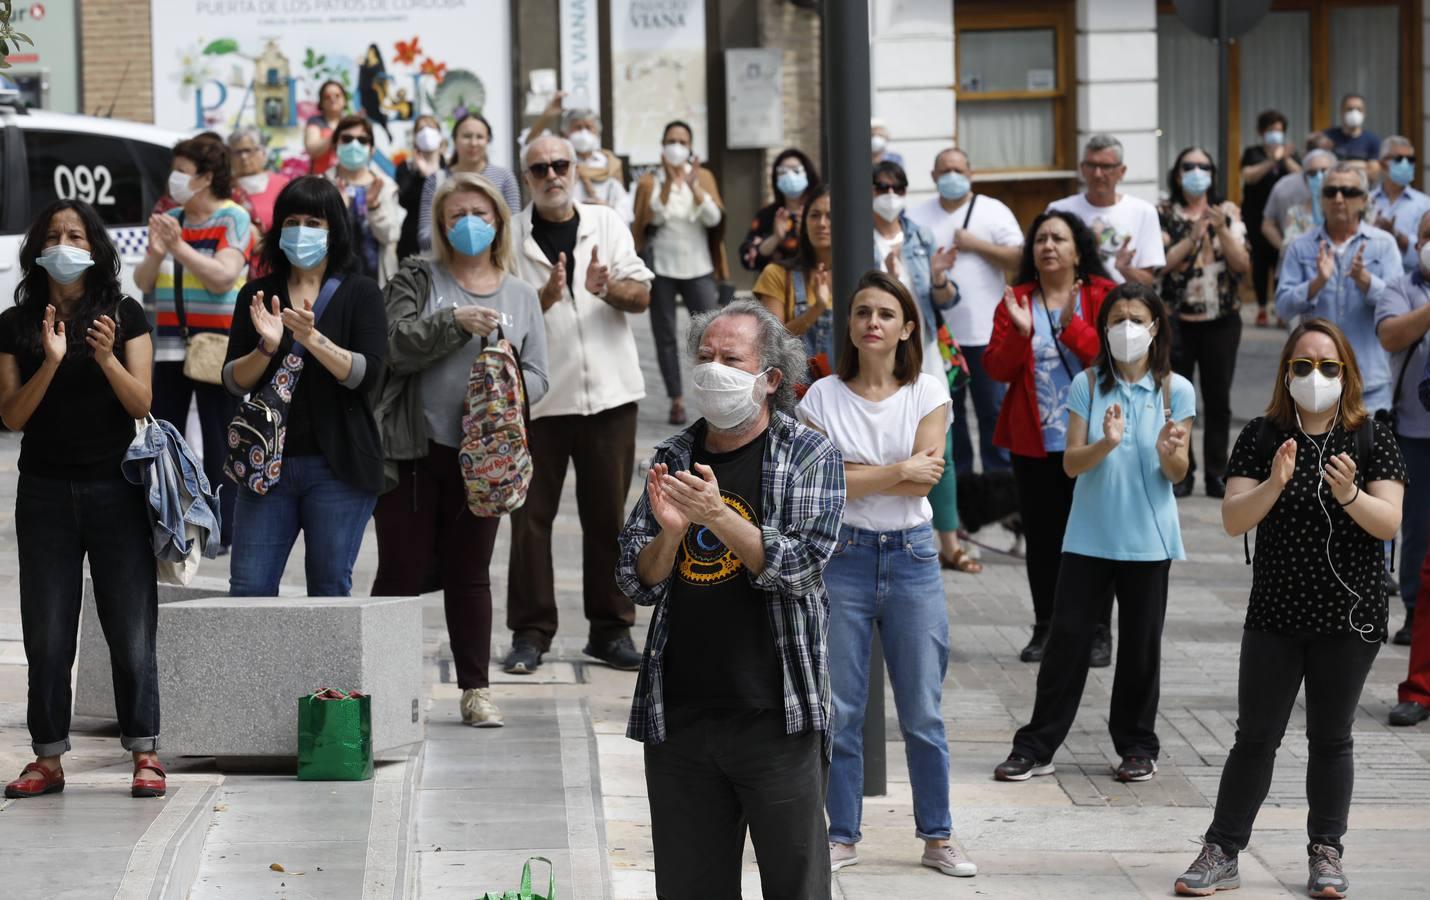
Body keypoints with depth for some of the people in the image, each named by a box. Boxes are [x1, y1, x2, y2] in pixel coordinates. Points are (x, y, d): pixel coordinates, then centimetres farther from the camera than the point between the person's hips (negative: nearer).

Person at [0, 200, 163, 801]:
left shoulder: (125, 314, 1)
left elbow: (141, 404, -6)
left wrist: (107, 357, -23)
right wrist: (50, 363, -17)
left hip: (115, 487, -2)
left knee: (131, 628, -2)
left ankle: (145, 754, 4)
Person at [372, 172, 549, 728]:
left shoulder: (521, 295, 12)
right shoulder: (417, 280, 5)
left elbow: (536, 376, 9)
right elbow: (396, 346, -8)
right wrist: (454, 322, -20)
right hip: (413, 451, -2)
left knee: (469, 573, 8)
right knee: (401, 571, 0)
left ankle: (475, 688, 14)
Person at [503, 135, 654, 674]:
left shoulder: (607, 224, 8)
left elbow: (642, 296, 0)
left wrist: (608, 288, -20)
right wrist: (546, 297, -21)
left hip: (610, 392, 2)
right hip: (537, 395, -1)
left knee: (608, 514, 5)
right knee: (532, 515, -1)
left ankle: (611, 630, 13)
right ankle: (530, 633, 5)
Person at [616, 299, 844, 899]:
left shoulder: (811, 457, 0)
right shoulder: (673, 459, 12)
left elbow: (799, 568, -12)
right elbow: (635, 584, 9)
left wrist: (716, 517, -23)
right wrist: (669, 531, -11)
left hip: (775, 715, -4)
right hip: (678, 716, 4)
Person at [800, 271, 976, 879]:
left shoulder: (928, 393, 1)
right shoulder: (823, 396, 0)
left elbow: (925, 479, -10)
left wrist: (853, 477, -12)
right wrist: (899, 471, -12)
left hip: (912, 556, 0)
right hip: (843, 556, 0)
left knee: (923, 710, 6)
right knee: (840, 708, 4)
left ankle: (937, 838, 15)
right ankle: (842, 836, 15)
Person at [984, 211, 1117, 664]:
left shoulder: (1102, 297, 1)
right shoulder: (1016, 300, 7)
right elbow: (997, 368, 0)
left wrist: (1072, 326, -23)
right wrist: (1019, 333, -17)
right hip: (1034, 440, 2)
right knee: (1042, 536, 7)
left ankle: (1098, 631, 7)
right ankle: (1045, 628, 15)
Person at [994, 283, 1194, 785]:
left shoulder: (1175, 390, -1)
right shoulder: (1088, 385, 1)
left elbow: (1177, 475, -2)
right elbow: (1071, 463, -4)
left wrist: (1168, 452, -24)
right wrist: (1106, 443, -24)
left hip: (1147, 538, 0)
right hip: (1090, 534, 1)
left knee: (1140, 644, 7)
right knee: (1067, 637, 1)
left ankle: (1137, 746, 21)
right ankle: (1037, 747, 6)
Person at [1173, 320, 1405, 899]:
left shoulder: (1371, 440, -3)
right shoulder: (1262, 437, -1)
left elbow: (1389, 523, -10)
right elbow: (1233, 520, -8)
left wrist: (1350, 495, -29)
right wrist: (1274, 486, -26)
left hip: (1349, 618, 0)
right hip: (1276, 616, 0)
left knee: (1330, 738, 10)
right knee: (1255, 737, 4)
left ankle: (1326, 853, 20)